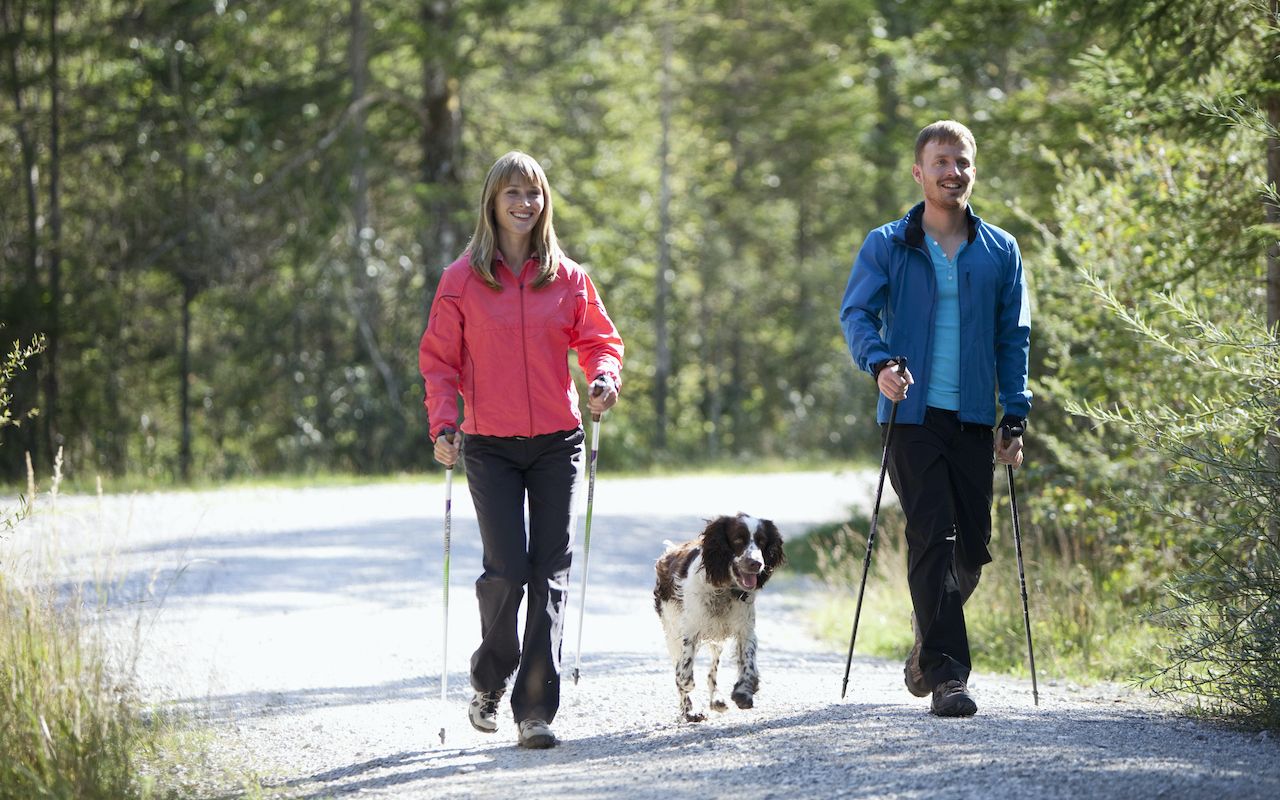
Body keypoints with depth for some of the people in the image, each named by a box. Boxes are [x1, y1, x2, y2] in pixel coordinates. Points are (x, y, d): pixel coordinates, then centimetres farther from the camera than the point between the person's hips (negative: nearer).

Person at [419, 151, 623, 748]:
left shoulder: (567, 277, 7)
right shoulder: (462, 280, 2)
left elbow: (599, 339, 12)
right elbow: (439, 359, 4)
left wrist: (604, 378, -10)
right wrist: (443, 425, -8)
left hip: (556, 442, 2)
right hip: (490, 446, -2)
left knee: (550, 574, -3)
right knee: (508, 569, -11)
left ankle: (535, 710, 0)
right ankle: (489, 681, 17)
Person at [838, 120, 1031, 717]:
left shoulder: (1000, 251, 11)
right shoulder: (887, 246, 4)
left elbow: (1013, 338, 11)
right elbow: (856, 313, -4)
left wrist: (1014, 420, 4)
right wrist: (879, 363, -25)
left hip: (974, 420, 3)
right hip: (914, 416, -3)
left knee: (972, 547, 7)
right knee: (932, 539, -12)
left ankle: (929, 642, 33)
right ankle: (946, 675, -13)